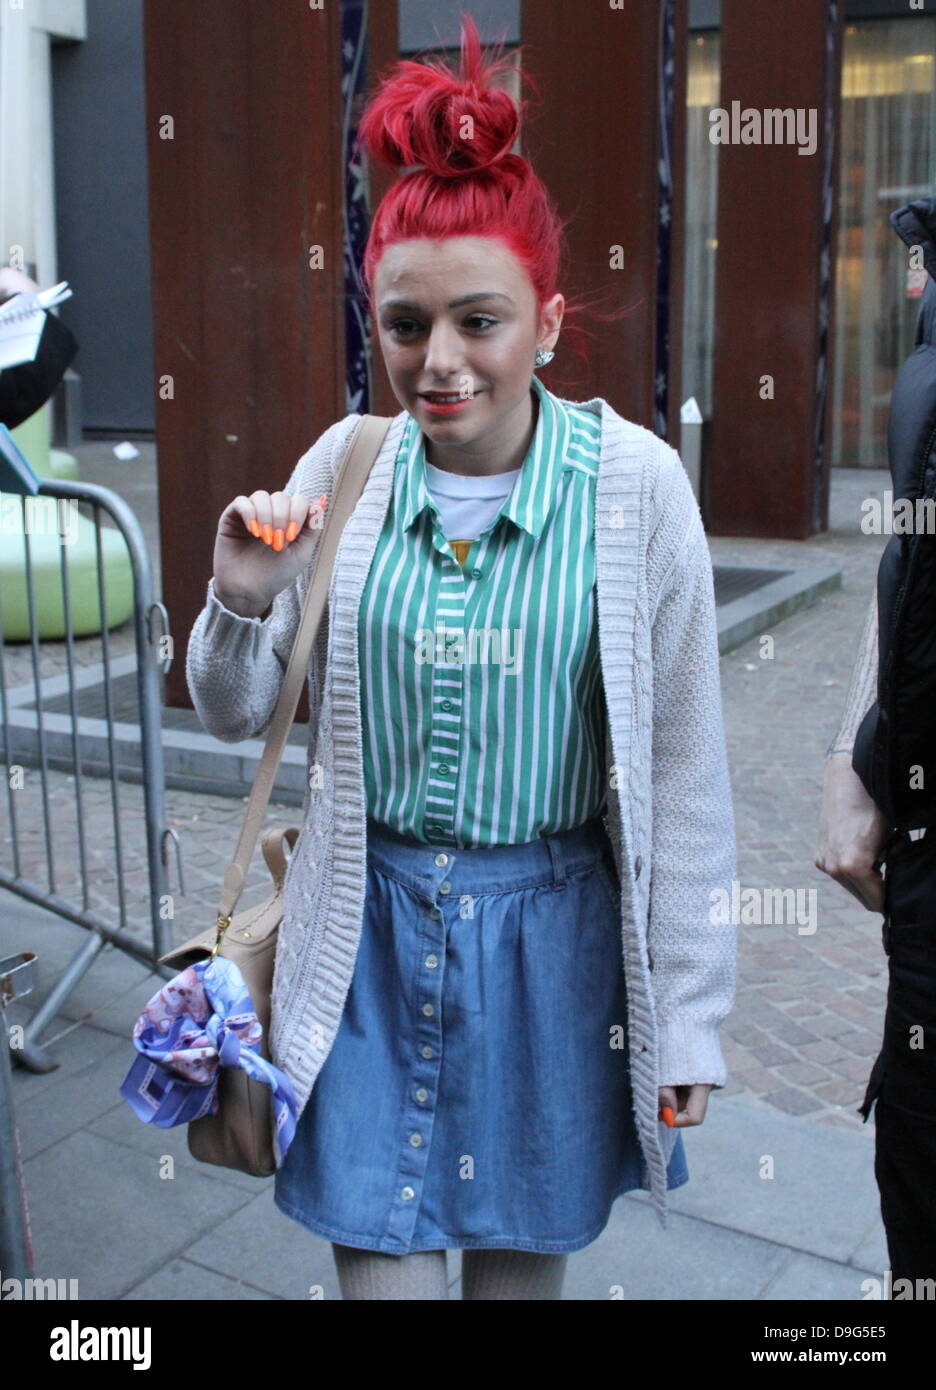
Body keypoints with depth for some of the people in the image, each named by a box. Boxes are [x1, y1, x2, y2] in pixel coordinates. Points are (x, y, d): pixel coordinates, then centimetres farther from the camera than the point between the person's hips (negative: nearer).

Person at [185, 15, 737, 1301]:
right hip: (371, 920, 2)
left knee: (521, 1252, 19)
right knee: (378, 1254, 11)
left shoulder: (634, 484, -13)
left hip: (548, 930, -1)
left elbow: (682, 770, -7)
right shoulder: (346, 467, -5)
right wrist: (241, 604, -16)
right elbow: (239, 718, 6)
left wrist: (688, 1022, -4)